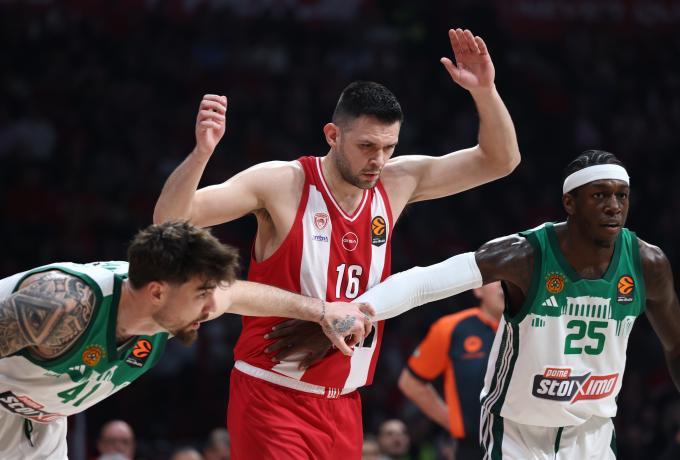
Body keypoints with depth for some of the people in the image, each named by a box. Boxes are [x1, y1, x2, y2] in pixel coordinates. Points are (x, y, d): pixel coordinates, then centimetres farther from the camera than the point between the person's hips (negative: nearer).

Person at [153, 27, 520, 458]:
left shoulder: (397, 184, 4)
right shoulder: (282, 184, -11)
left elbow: (501, 161, 8)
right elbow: (169, 219, -15)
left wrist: (484, 90, -9)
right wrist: (201, 152, -33)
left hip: (342, 405, 6)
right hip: (273, 402, -6)